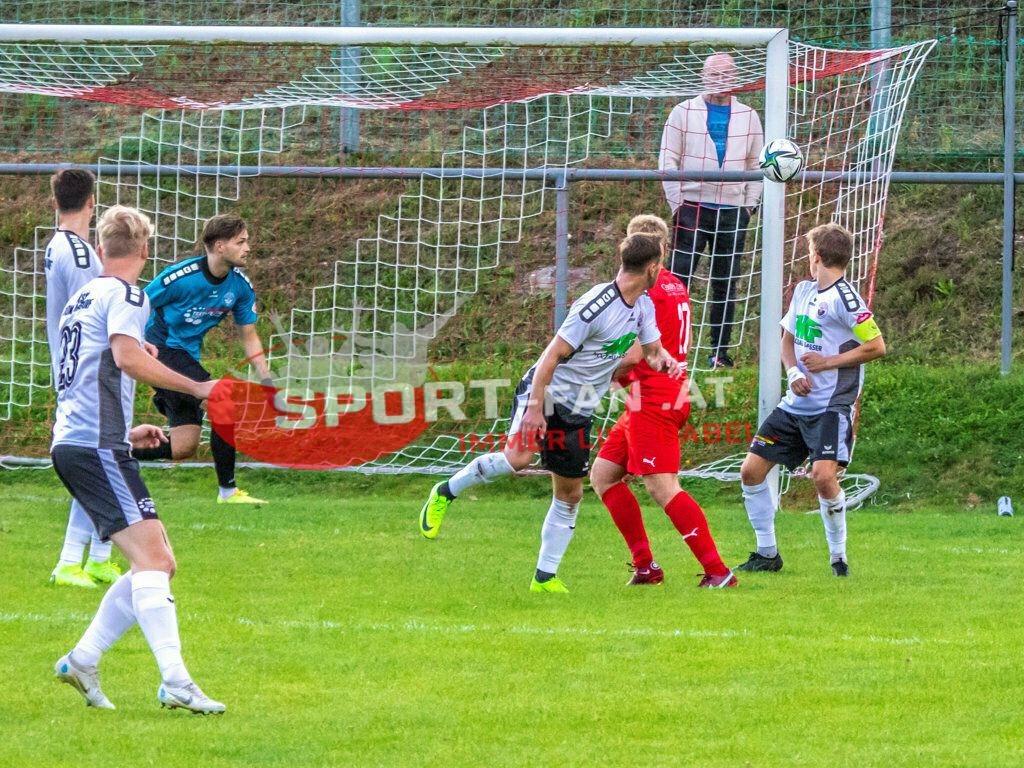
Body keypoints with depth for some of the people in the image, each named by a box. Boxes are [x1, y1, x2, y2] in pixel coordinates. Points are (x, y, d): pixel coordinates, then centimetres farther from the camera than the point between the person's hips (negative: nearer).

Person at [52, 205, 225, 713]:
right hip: (97, 447, -9)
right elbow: (127, 357, -21)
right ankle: (174, 681, -29)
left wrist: (126, 433, 37)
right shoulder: (124, 295, -3)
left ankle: (82, 660, 9)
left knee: (158, 563, 10)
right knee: (151, 557, -18)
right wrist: (195, 388, -13)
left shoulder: (82, 298, 25)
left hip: (71, 443, 9)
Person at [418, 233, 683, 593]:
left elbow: (653, 351, 18)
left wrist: (666, 360, -6)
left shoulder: (643, 305, 5)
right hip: (547, 392, -8)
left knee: (569, 494, 6)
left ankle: (545, 577, 14)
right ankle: (446, 492, -6)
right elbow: (552, 354, -21)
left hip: (577, 412, 8)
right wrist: (535, 408, -25)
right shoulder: (596, 306, -22)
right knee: (517, 457, -29)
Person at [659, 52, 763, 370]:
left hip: (732, 212, 2)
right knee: (679, 277, -9)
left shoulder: (748, 117, 11)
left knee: (726, 284, 4)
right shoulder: (684, 113, 4)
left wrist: (749, 205, 6)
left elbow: (756, 164, 16)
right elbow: (668, 160, 4)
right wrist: (676, 202, -5)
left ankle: (720, 351, 10)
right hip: (692, 208, -2)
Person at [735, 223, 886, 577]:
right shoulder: (803, 291, 12)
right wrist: (794, 373, -1)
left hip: (832, 405, -8)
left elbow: (876, 347, -13)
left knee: (823, 474, -25)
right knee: (751, 470, 4)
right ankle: (767, 554, 16)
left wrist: (828, 362, -16)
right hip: (796, 403, 8)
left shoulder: (844, 298, -12)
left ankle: (838, 557, -7)